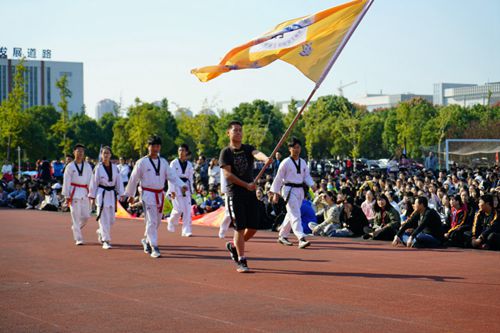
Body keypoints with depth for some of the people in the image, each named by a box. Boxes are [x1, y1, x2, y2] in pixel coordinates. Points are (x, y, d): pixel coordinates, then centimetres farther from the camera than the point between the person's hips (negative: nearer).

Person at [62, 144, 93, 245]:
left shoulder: (87, 166, 7)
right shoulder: (70, 166, 0)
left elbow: (90, 180, 8)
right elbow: (66, 182, 0)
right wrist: (66, 196, -4)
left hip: (85, 193, 3)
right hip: (74, 193, -3)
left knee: (86, 216, 2)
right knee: (76, 216, -6)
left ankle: (76, 228, 32)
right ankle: (78, 239, 0)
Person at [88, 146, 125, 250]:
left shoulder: (115, 168, 5)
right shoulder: (98, 168, -5)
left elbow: (119, 181, 7)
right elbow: (93, 183, -2)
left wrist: (121, 194, -1)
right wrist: (92, 197, -2)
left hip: (112, 194, 4)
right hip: (101, 194, -4)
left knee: (111, 219, 8)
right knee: (104, 219, -7)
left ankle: (100, 232, 35)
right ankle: (105, 241, -2)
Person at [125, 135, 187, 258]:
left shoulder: (163, 162, 8)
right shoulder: (142, 162, -6)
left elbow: (171, 175, 2)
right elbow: (134, 179, 0)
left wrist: (182, 185, -15)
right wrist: (130, 195, 5)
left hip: (160, 195, 6)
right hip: (148, 194, -5)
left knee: (157, 221, 13)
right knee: (151, 221, -10)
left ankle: (146, 240, 35)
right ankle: (154, 248, -9)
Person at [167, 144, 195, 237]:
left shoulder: (189, 164, 10)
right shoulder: (174, 163, -3)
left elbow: (190, 178, 14)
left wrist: (191, 190, 9)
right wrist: (172, 190, -14)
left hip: (186, 188, 4)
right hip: (176, 188, -4)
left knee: (187, 210, -3)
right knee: (179, 209, -11)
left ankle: (186, 231, 1)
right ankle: (171, 222, 19)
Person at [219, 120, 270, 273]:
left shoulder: (248, 149, 8)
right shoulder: (226, 152, 0)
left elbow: (256, 153, -15)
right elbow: (227, 174, -10)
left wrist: (265, 158, -40)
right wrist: (246, 185, -18)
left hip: (250, 192, 4)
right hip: (235, 193, -4)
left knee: (253, 227, 4)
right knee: (240, 227, -6)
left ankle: (234, 246, 29)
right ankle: (241, 262, -1)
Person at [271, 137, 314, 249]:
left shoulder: (303, 162, 10)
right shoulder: (285, 162, -8)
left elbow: (307, 176, 14)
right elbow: (278, 178, -5)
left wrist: (312, 185, -7)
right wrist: (275, 194, -6)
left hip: (300, 190, 7)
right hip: (289, 190, -7)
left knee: (291, 214, 15)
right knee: (295, 214, -15)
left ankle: (282, 236, 30)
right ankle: (301, 239, -23)